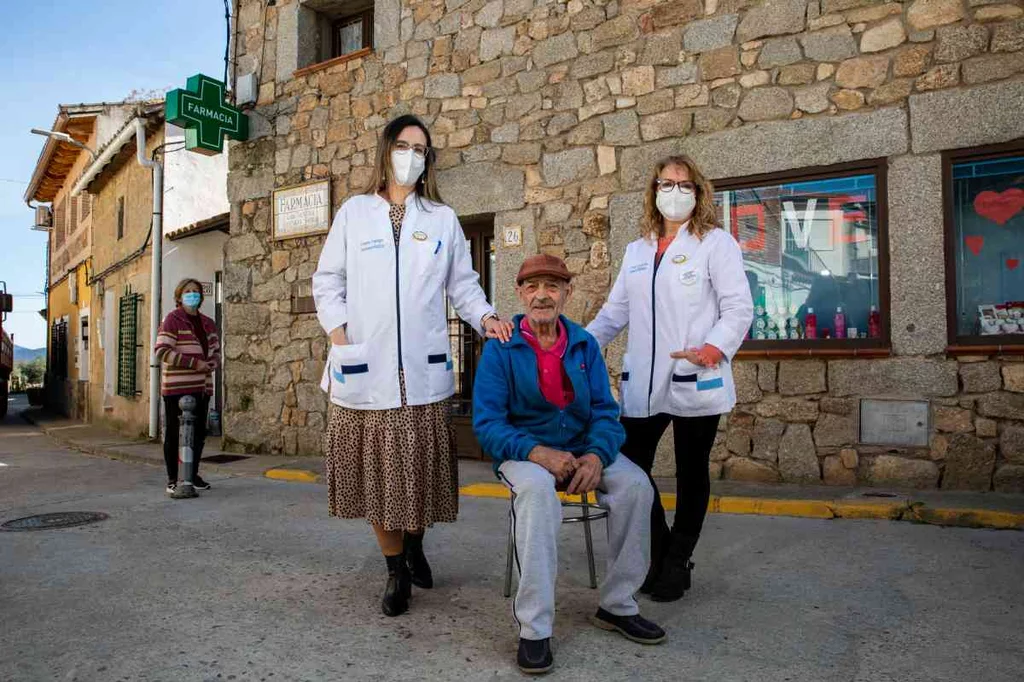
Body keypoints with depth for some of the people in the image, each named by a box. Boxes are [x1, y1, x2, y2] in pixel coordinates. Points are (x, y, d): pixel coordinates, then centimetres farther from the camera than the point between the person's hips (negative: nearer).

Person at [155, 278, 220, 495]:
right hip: (176, 387, -6)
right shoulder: (172, 320, -4)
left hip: (201, 387, 6)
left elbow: (216, 351, 21)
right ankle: (172, 479, 10)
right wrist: (195, 363, -18)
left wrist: (211, 364, -3)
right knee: (173, 433, 1)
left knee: (199, 433, 11)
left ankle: (193, 476, 24)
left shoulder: (208, 323, 15)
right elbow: (161, 351, -14)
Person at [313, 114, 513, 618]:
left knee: (420, 469, 4)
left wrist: (485, 316, -5)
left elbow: (462, 283, 13)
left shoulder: (443, 219, 14)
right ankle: (396, 570, 18)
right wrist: (338, 332, -3)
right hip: (365, 366, 0)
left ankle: (414, 546, 31)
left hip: (423, 367, 1)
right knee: (374, 471, 2)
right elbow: (327, 280, 10)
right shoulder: (354, 212, 12)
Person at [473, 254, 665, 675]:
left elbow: (604, 411, 2)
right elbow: (487, 422, -11)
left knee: (635, 484, -20)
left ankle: (617, 605, -2)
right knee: (537, 488, -36)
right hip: (524, 451, -4)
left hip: (581, 447, 4)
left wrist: (596, 455, -19)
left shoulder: (584, 345, 5)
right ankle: (534, 627, -27)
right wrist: (537, 452, -27)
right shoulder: (500, 349, -7)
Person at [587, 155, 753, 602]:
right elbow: (615, 311, 17)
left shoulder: (716, 243, 1)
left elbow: (739, 308, -7)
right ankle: (658, 554, 22)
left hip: (695, 382, -4)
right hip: (642, 384, 4)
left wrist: (713, 349, -23)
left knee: (691, 475, 8)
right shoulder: (636, 250, 18)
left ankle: (677, 563, 25)